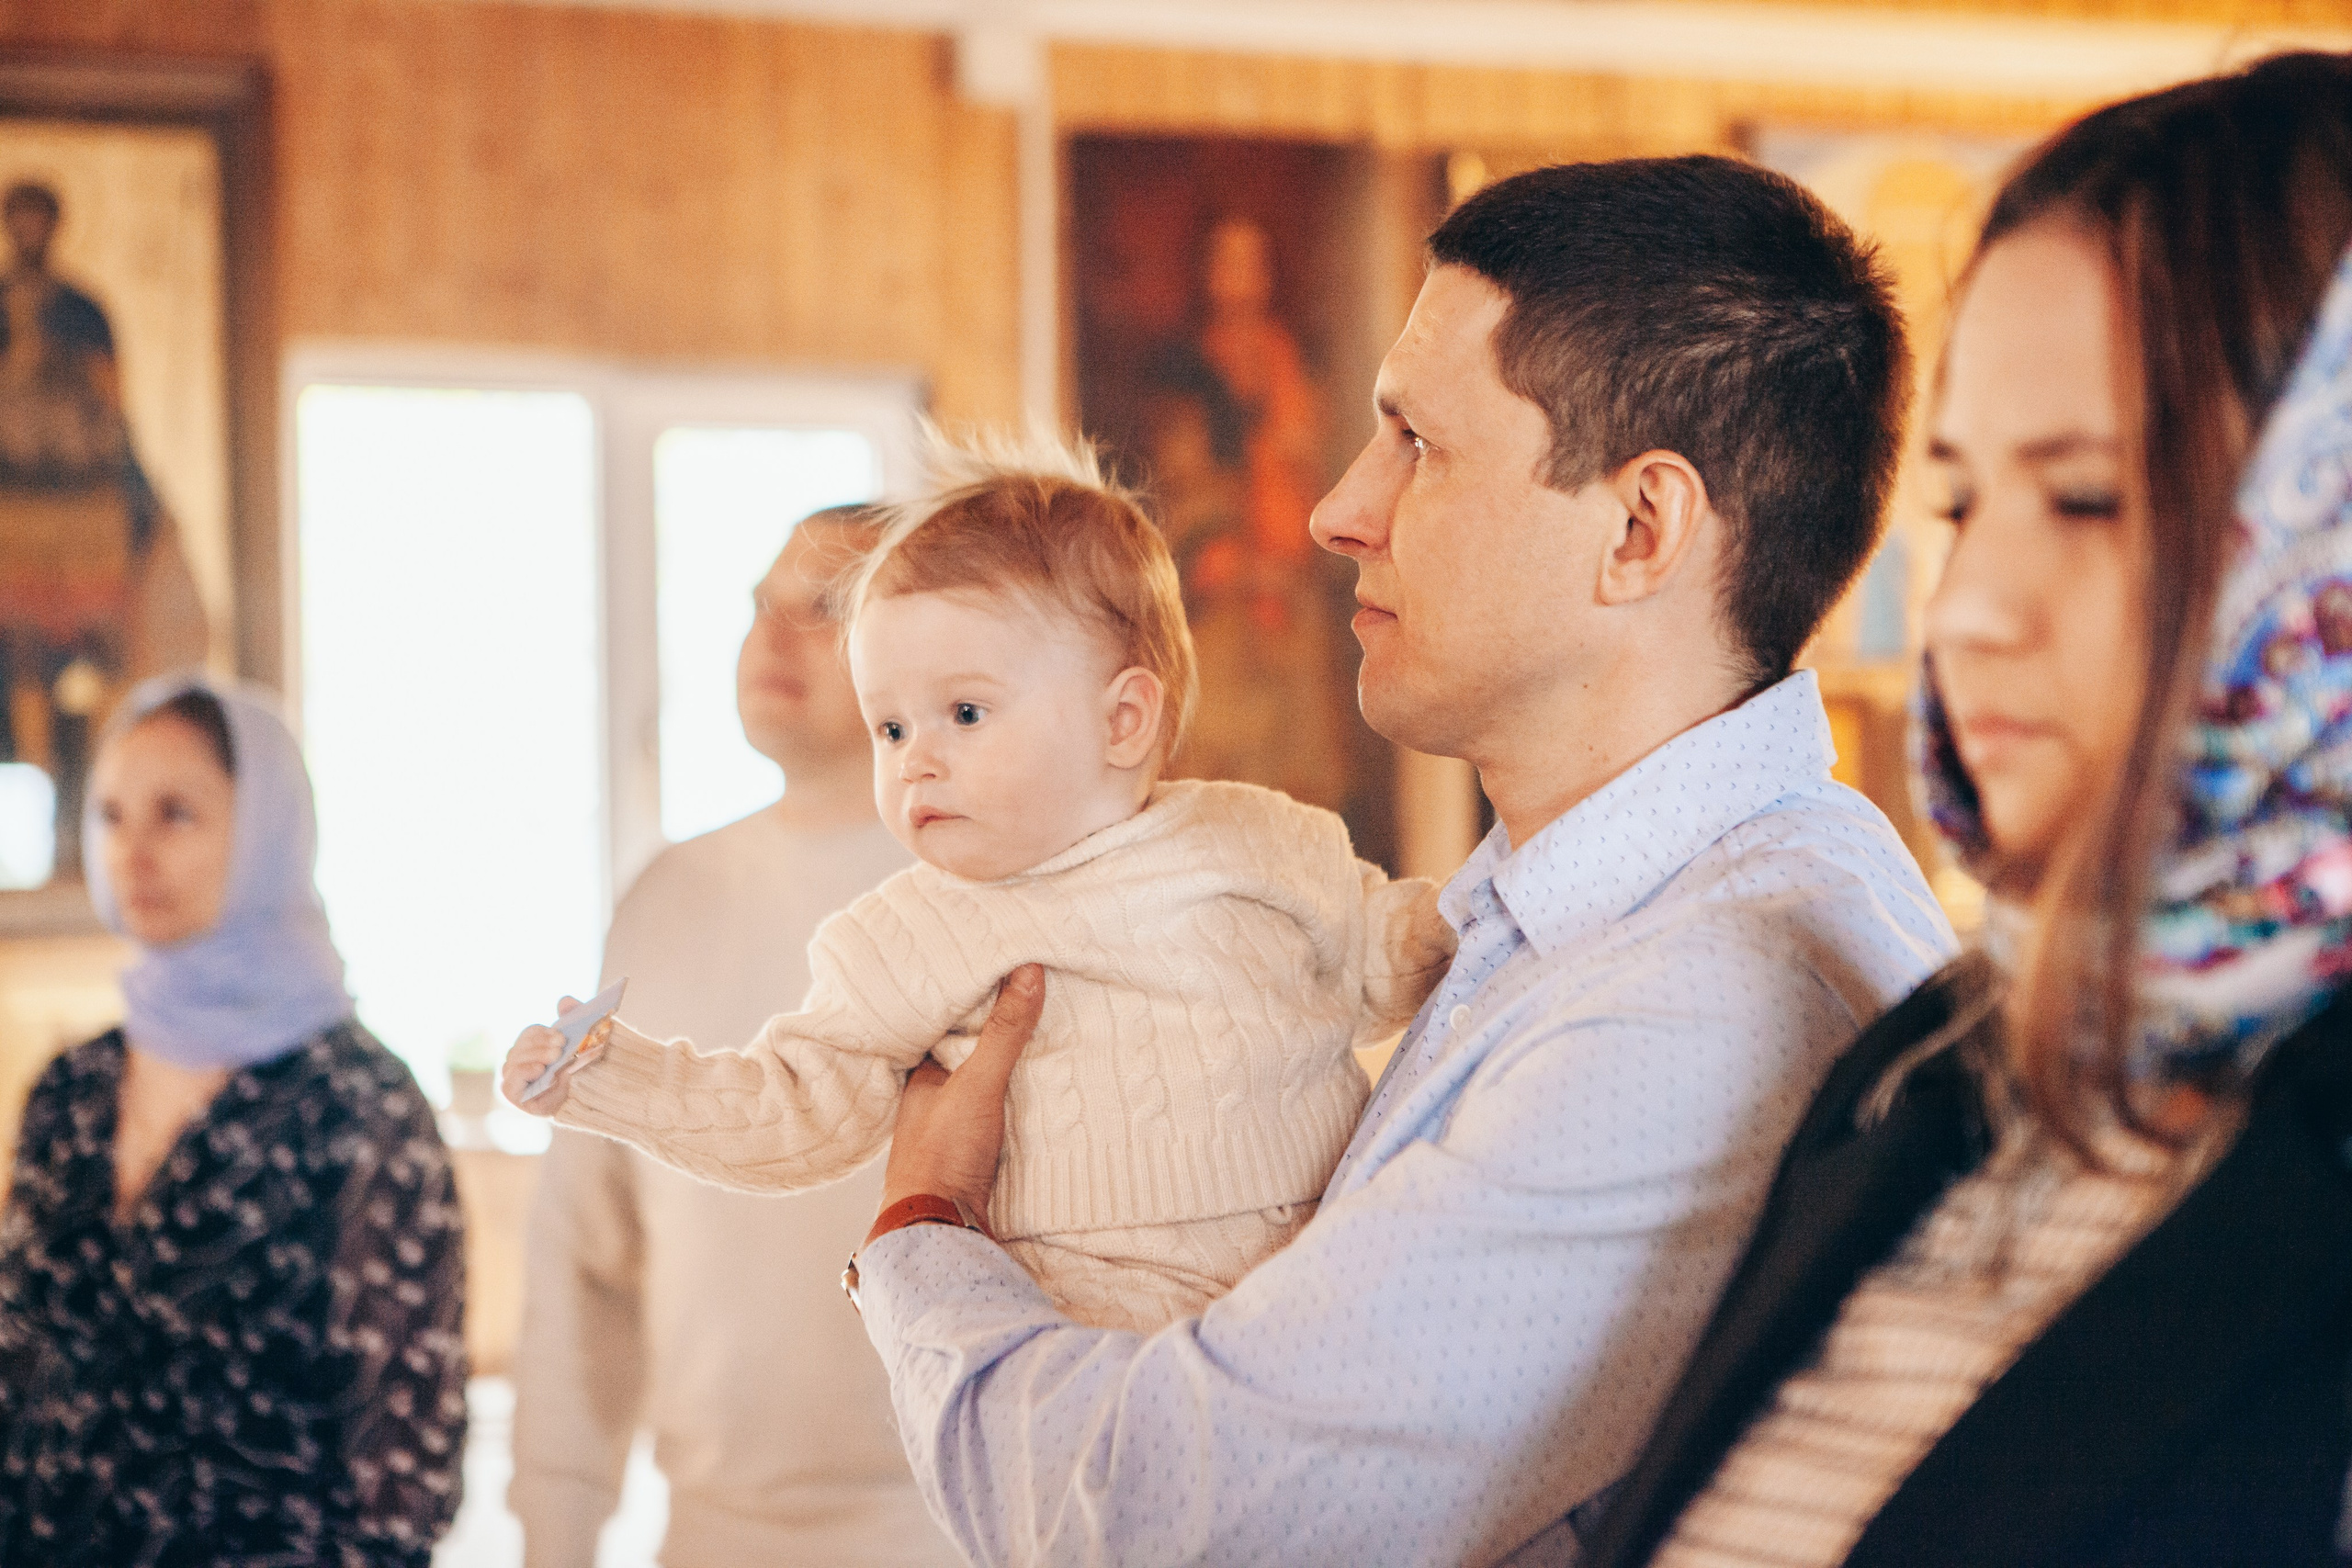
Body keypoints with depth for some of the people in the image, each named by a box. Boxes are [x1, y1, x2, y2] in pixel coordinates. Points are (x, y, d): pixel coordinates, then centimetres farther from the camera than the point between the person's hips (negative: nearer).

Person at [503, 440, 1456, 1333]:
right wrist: (608, 1077, 1)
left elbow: (1373, 968, 24)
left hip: (1318, 1290, 2)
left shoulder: (1260, 843, 10)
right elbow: (797, 1116, 11)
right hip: (1091, 1327, -2)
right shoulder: (913, 943, 7)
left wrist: (1452, 921, 3)